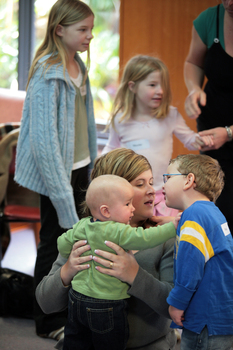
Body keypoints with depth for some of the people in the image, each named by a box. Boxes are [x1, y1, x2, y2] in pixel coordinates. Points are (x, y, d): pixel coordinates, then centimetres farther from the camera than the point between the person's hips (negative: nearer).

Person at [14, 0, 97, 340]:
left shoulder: (77, 66, 7)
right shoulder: (48, 74, -20)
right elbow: (44, 137, -23)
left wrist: (92, 164, 14)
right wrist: (61, 189, -24)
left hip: (79, 166, 8)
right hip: (56, 171, -8)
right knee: (54, 241, 2)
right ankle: (49, 322, 15)